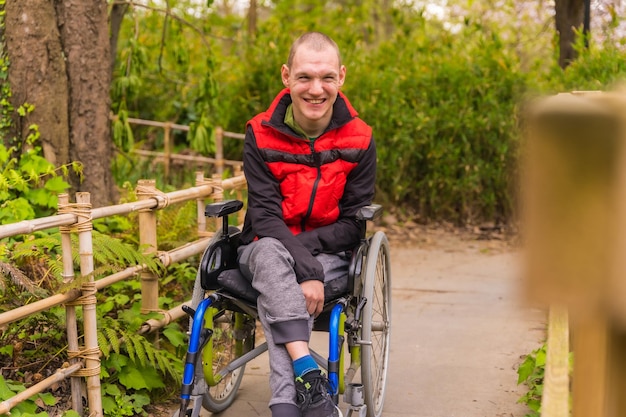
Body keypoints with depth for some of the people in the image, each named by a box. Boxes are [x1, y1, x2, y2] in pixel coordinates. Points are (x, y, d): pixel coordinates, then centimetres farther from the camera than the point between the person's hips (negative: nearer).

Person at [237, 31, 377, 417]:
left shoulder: (359, 140, -4)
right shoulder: (261, 135, -7)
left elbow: (353, 225, -4)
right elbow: (265, 216, -14)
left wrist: (305, 246, -22)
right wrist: (305, 270, -29)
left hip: (330, 255, 0)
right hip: (269, 250, 0)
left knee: (276, 296, -33)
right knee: (269, 254, -37)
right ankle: (308, 374, -49)